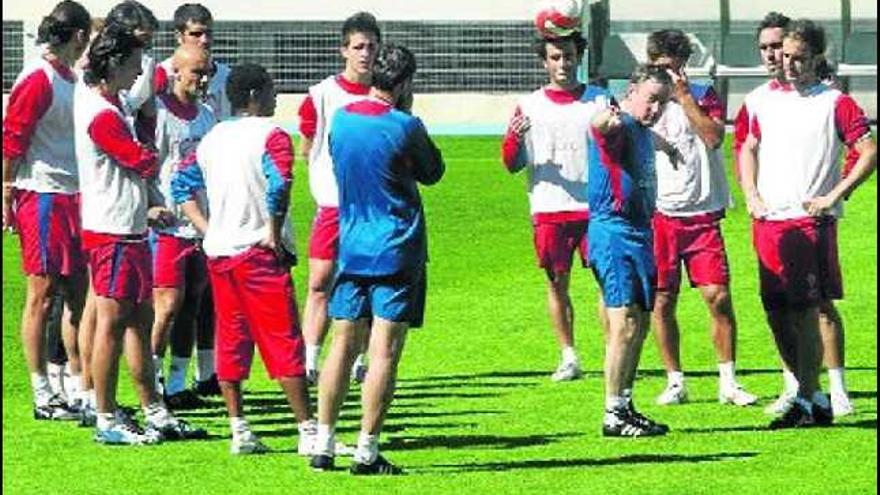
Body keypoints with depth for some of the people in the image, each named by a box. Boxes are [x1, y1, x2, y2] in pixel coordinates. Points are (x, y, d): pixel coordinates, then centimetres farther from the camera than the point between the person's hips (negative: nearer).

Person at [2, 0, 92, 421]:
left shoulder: (69, 79, 14)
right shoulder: (38, 79, -14)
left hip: (71, 196, 9)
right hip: (42, 196, -9)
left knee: (77, 292, 11)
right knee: (42, 294, -4)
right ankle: (42, 397, 0)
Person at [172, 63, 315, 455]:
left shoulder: (211, 138, 13)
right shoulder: (270, 135, -9)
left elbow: (181, 186, 16)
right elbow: (279, 183, -24)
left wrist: (206, 228, 12)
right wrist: (275, 233, -15)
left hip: (217, 251, 6)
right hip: (258, 252, -6)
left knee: (230, 340, 11)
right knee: (283, 341, -4)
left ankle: (239, 430, 9)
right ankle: (307, 432, -5)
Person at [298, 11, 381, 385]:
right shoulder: (323, 94, 0)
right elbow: (307, 148, 11)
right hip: (332, 201, -2)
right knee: (320, 282, -6)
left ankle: (359, 362, 13)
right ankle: (309, 362, -6)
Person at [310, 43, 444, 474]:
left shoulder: (340, 120, 3)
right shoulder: (404, 126, -12)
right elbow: (432, 172, 4)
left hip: (351, 249, 5)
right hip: (397, 254, -5)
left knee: (343, 345, 11)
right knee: (384, 352, -3)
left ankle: (323, 444, 9)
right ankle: (366, 451, -6)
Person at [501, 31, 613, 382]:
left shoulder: (601, 101, 9)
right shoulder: (530, 106, 9)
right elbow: (512, 164, 8)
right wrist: (513, 139, -14)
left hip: (595, 205, -1)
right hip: (549, 208, 1)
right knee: (557, 282, 1)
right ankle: (568, 357, 7)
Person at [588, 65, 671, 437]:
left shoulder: (643, 133, 17)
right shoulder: (619, 126, -12)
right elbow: (599, 126, -38)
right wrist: (605, 120, -61)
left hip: (638, 232, 10)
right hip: (614, 232, -10)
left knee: (638, 325, 13)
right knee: (625, 323, -14)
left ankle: (624, 407, 21)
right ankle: (613, 415, -14)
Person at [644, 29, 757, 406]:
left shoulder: (704, 96, 5)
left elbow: (714, 137, -12)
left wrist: (684, 97, -12)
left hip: (702, 215, -1)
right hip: (659, 216, 1)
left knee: (718, 297, -7)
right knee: (662, 302, 2)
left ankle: (728, 382, 1)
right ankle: (675, 382, 12)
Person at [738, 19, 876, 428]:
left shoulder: (835, 103, -2)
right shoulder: (763, 99, 13)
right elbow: (748, 148, 25)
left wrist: (832, 197, -11)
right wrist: (751, 195, 10)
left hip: (810, 221, -6)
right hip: (767, 221, 6)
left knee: (805, 312, -8)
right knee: (776, 314, 6)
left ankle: (806, 402, -4)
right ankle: (812, 394, 18)